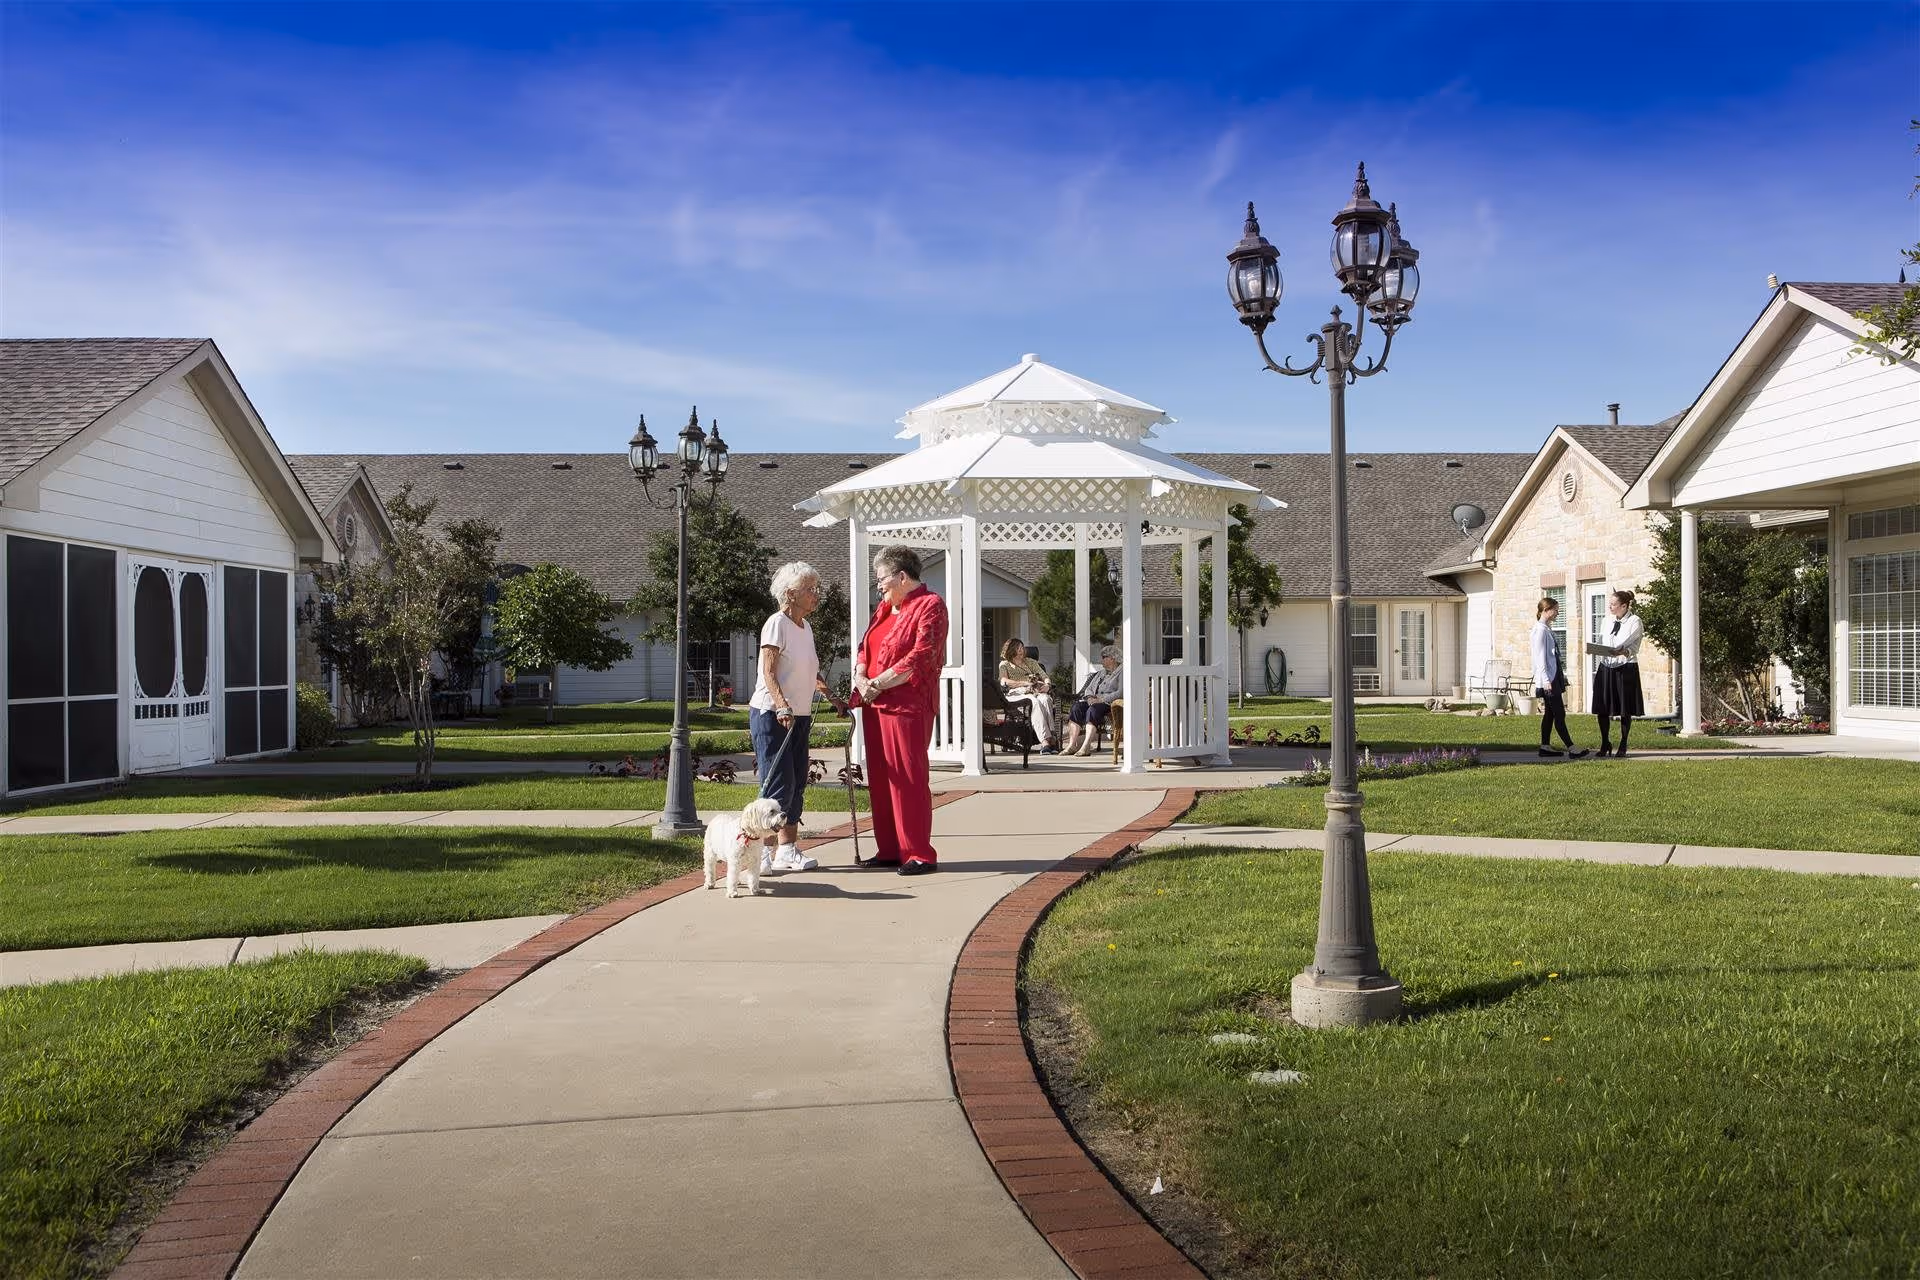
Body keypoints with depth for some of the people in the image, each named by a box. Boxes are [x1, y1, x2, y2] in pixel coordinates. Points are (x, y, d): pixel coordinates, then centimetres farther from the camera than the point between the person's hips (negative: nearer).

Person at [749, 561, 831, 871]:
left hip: (798, 717, 9)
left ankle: (787, 849, 17)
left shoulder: (805, 627, 14)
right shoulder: (777, 624, -12)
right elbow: (769, 673, -19)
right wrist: (783, 706, -30)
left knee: (797, 784, 10)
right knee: (779, 785, -11)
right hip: (771, 714, -9)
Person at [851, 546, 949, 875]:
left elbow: (920, 657, -16)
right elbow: (864, 648, 17)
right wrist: (860, 678, -4)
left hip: (908, 705, -8)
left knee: (907, 778, -6)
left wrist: (877, 684, -14)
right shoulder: (885, 608, 19)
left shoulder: (930, 606, -7)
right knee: (880, 779, 10)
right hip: (875, 705, 8)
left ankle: (919, 854, 0)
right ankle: (889, 850, 17)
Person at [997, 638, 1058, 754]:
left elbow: (1045, 677, 20)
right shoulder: (1004, 664, 18)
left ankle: (1051, 739, -46)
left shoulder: (1031, 662, 29)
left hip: (1036, 692, 3)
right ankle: (1045, 741, -50)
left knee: (1046, 699, -35)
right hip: (1017, 693, -3)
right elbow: (1004, 682, -1)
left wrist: (1047, 686, -5)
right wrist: (1025, 683, -11)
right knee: (1035, 702, -38)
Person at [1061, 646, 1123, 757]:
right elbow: (1089, 688, 22)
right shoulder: (1101, 673, 28)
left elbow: (1120, 693, -11)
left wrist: (1101, 699, -18)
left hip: (1108, 703, -7)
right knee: (1077, 707, -24)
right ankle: (1071, 745, -32)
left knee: (1093, 709, -37)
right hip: (1094, 701, 7)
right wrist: (1090, 697, -2)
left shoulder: (1121, 673, 4)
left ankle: (1086, 747, -45)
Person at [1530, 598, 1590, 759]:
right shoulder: (1540, 630, -14)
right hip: (1548, 679, -10)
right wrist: (1546, 680, -21)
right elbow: (1540, 657, -18)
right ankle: (1571, 749, -11)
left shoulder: (1547, 629, 14)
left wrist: (1561, 676, 18)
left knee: (1549, 713, 11)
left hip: (1554, 677, 10)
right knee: (1559, 714, -9)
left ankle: (1545, 746, 15)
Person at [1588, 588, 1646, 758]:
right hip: (1606, 667, 5)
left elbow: (1635, 647, -9)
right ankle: (1605, 744, 17)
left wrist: (1624, 652, -28)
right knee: (1602, 708, 3)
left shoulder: (1634, 621, -3)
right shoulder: (1606, 622, 13)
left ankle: (1623, 746, 13)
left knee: (1625, 710, 2)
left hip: (1626, 669, -5)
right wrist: (1592, 648, -8)